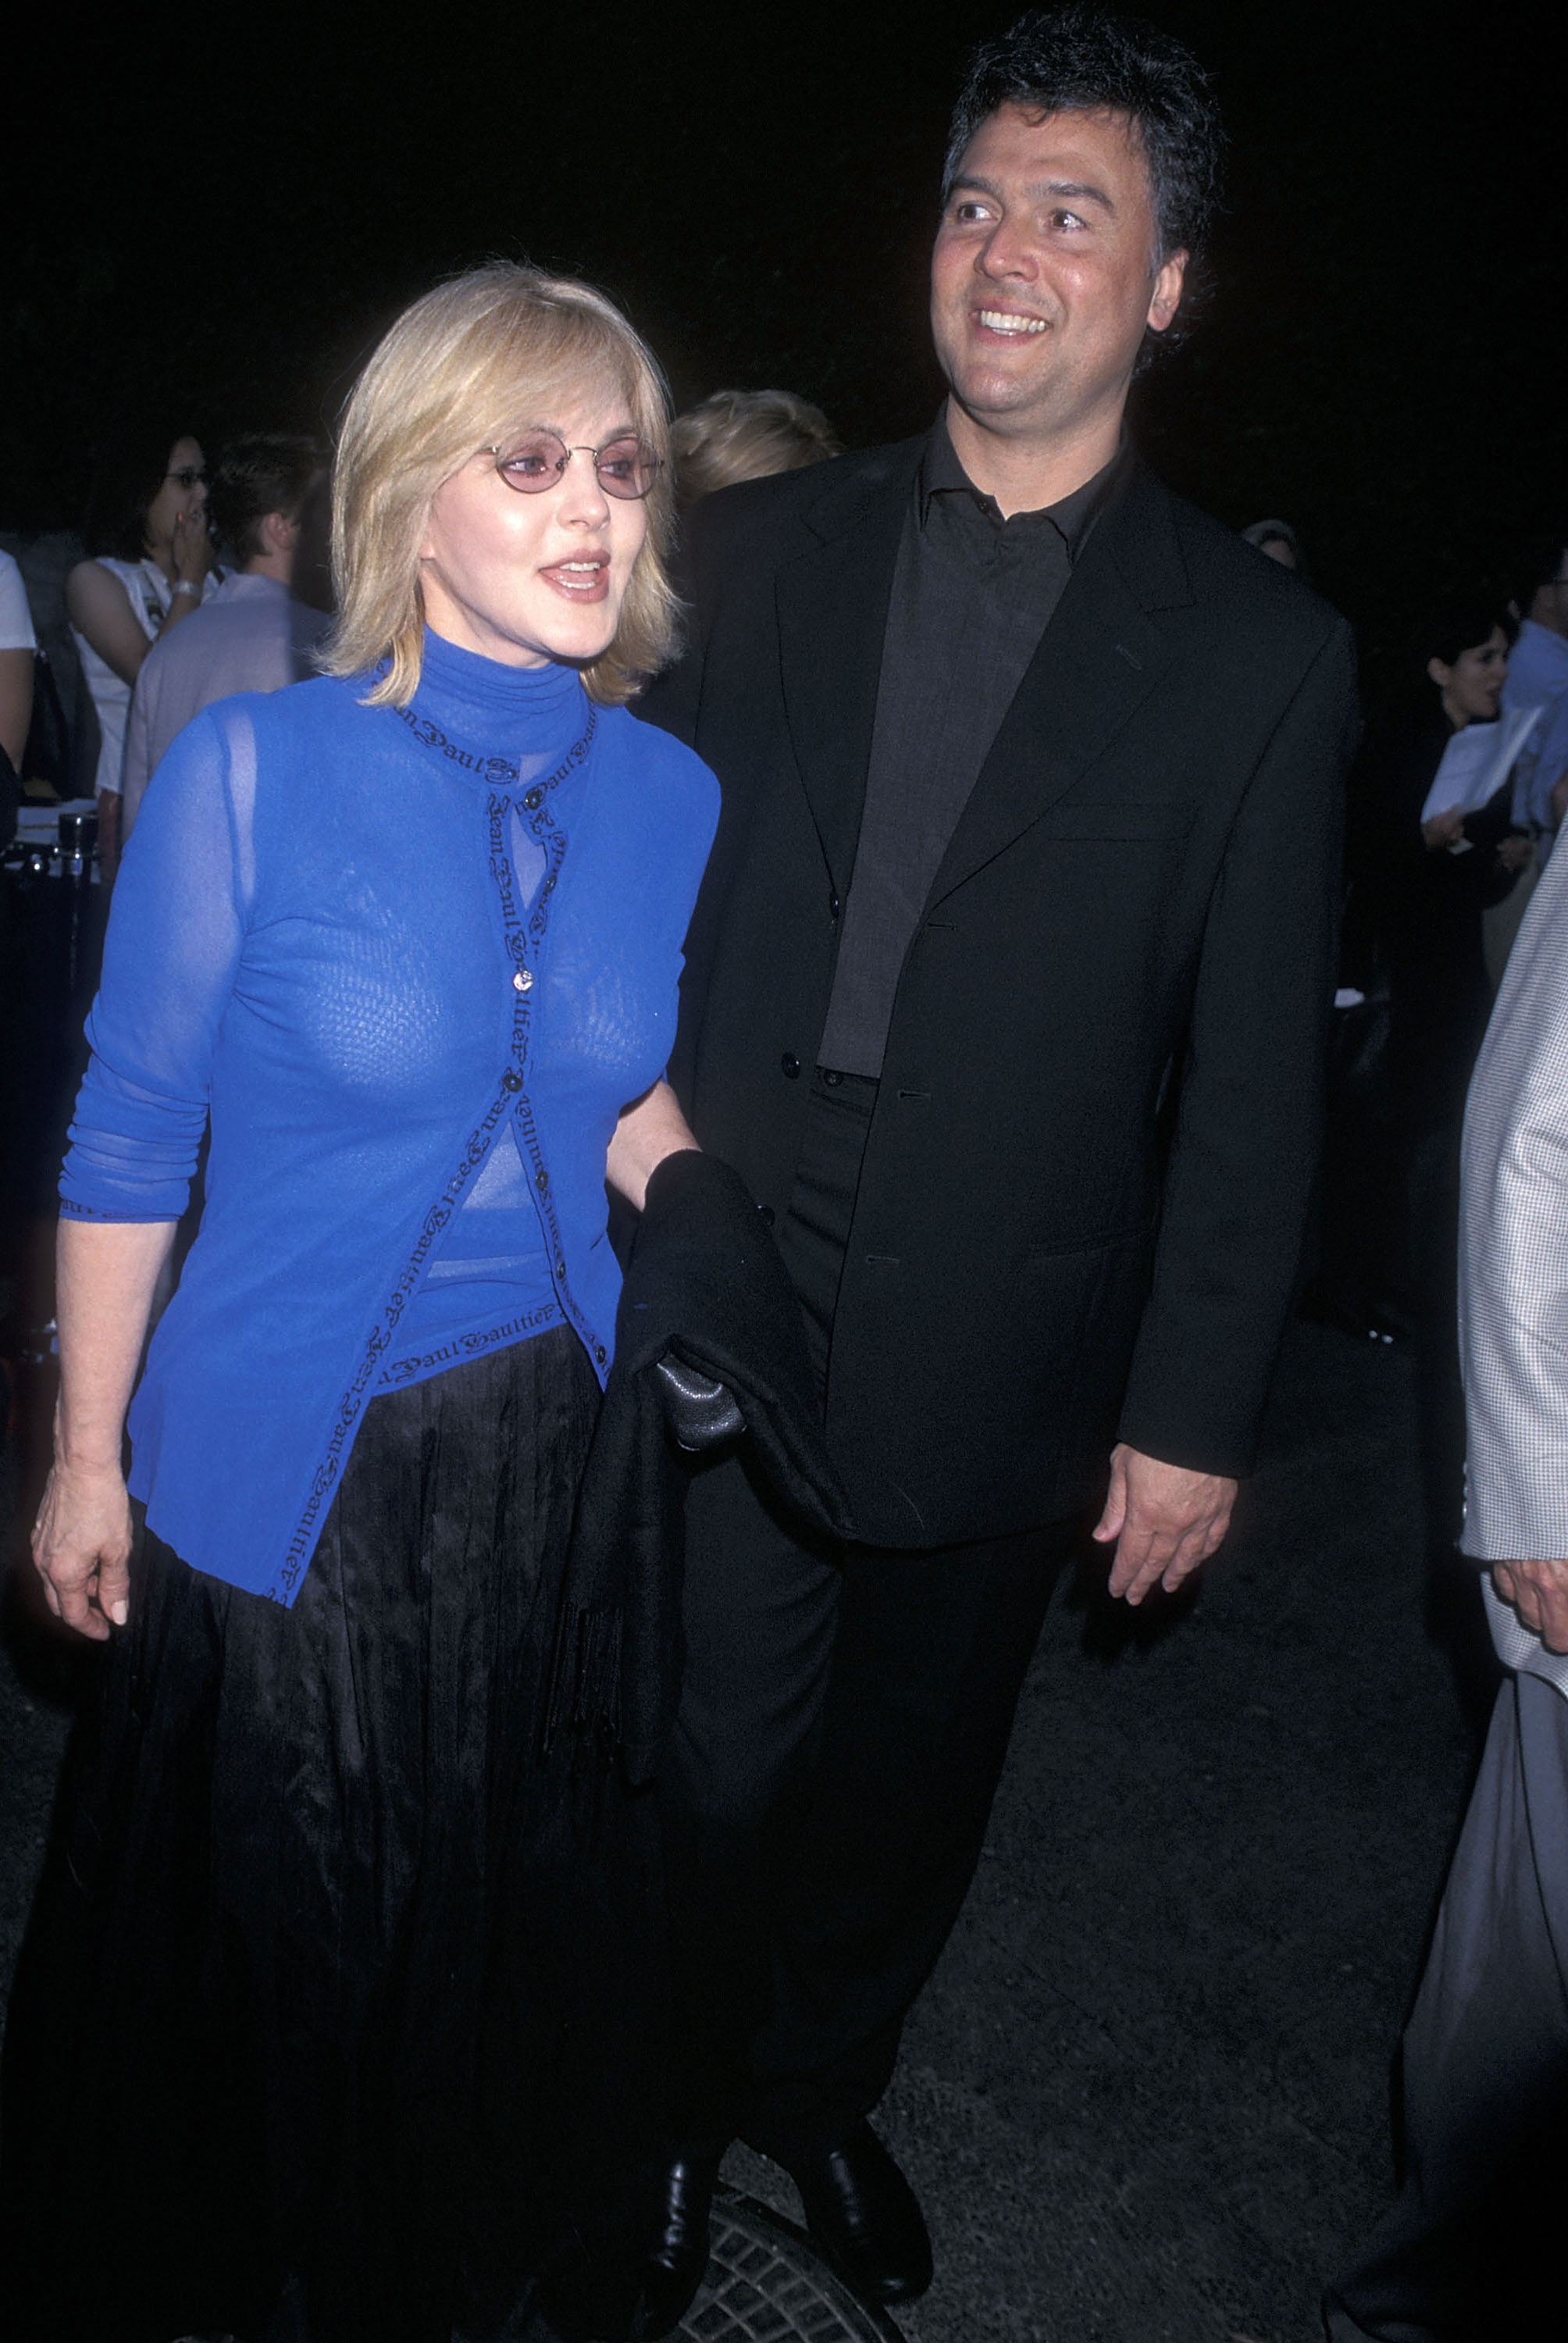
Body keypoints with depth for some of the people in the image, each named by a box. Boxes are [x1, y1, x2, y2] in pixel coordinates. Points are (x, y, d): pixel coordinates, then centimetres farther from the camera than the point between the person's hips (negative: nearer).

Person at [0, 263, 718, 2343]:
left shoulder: (666, 794, -4)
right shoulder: (252, 767, -15)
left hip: (545, 1441, 4)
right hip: (279, 1452, -3)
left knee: (472, 1906, 24)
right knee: (258, 1910, 19)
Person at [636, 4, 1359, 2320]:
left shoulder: (1263, 651, -2)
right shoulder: (757, 549, 4)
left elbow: (1255, 1070, -3)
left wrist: (1197, 1413, -3)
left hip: (998, 1365, 0)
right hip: (723, 1317, 1)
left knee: (910, 1782, 18)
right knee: (712, 1764, 11)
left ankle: (818, 2086, 46)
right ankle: (681, 2108, 40)